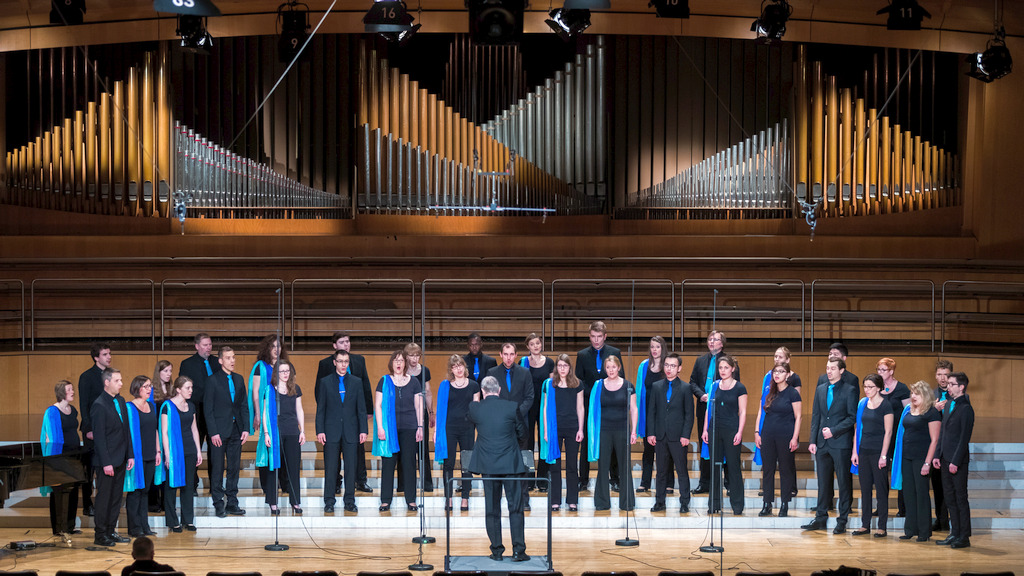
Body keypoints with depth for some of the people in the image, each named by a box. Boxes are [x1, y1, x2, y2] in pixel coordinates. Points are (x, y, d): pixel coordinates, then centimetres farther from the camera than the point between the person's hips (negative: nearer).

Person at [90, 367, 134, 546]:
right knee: (104, 498, 0)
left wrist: (130, 455, 11)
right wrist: (106, 463, -18)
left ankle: (111, 531, 21)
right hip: (106, 461, -8)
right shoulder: (99, 406, -15)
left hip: (120, 460, 8)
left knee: (116, 497, 12)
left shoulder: (120, 401, 10)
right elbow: (99, 437, -16)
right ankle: (101, 535, 7)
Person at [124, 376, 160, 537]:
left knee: (145, 490, 10)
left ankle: (144, 526, 16)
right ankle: (134, 528, 4)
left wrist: (158, 451, 13)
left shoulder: (151, 406, 12)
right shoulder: (129, 408, -9)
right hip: (137, 456, -6)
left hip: (150, 456, 7)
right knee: (135, 491, -2)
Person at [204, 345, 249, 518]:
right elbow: (208, 409, -7)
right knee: (218, 468, 0)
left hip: (236, 430, 5)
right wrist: (213, 432, -13)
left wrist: (246, 428, 3)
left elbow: (244, 405, 12)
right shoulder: (213, 380, -5)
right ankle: (219, 505, 6)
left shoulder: (238, 379, 10)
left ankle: (232, 503, 14)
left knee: (234, 468, 8)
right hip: (220, 431, -5)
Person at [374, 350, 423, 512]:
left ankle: (411, 500, 7)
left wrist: (420, 427, 4)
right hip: (389, 428, -1)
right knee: (388, 463, -1)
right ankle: (386, 501, 4)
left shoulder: (413, 382, 7)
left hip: (409, 427, 1)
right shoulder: (384, 381, 4)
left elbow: (419, 406, 10)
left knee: (409, 463, 1)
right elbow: (378, 405, 1)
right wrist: (380, 427, -6)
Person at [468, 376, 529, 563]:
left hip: (487, 464, 1)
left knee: (492, 508, 8)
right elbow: (522, 432, 5)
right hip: (510, 463, -1)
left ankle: (496, 550, 9)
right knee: (515, 507, 4)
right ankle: (518, 550, -1)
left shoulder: (475, 408, -5)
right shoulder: (511, 407, -7)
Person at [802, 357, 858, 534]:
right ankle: (821, 518, 15)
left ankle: (842, 521, 6)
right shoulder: (820, 390, 13)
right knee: (823, 482, 9)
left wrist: (834, 431, -14)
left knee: (844, 483, 0)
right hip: (822, 444, 5)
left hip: (841, 442, -5)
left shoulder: (849, 390, -3)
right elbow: (815, 416, 13)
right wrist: (812, 440, 5)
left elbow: (852, 417, -6)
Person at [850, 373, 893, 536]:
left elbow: (888, 432, -8)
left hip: (878, 451, -6)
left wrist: (883, 456, -13)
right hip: (864, 451, 6)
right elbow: (858, 428, 13)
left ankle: (882, 527, 4)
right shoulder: (862, 404, 10)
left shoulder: (885, 406, -6)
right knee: (865, 489, 8)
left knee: (881, 489, -1)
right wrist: (855, 452, 7)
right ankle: (865, 524, 15)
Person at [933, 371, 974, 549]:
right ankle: (955, 533, 18)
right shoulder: (948, 405, 13)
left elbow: (965, 438, -16)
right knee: (950, 497, 11)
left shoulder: (966, 409, -13)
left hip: (958, 461, -8)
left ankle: (964, 537, 2)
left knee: (961, 498, -3)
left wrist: (955, 461, -19)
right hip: (946, 460, 8)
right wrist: (937, 455, 12)